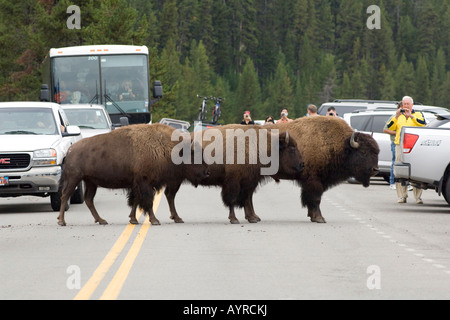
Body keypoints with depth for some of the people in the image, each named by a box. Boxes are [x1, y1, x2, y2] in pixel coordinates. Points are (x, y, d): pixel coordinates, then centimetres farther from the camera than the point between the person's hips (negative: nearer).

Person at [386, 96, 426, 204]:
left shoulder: (418, 114, 14)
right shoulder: (398, 116, 21)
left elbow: (423, 124, -6)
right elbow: (390, 128, 8)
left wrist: (411, 116, -13)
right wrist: (396, 116, -4)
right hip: (400, 145, 2)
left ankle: (418, 196, -7)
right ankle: (402, 196, 0)